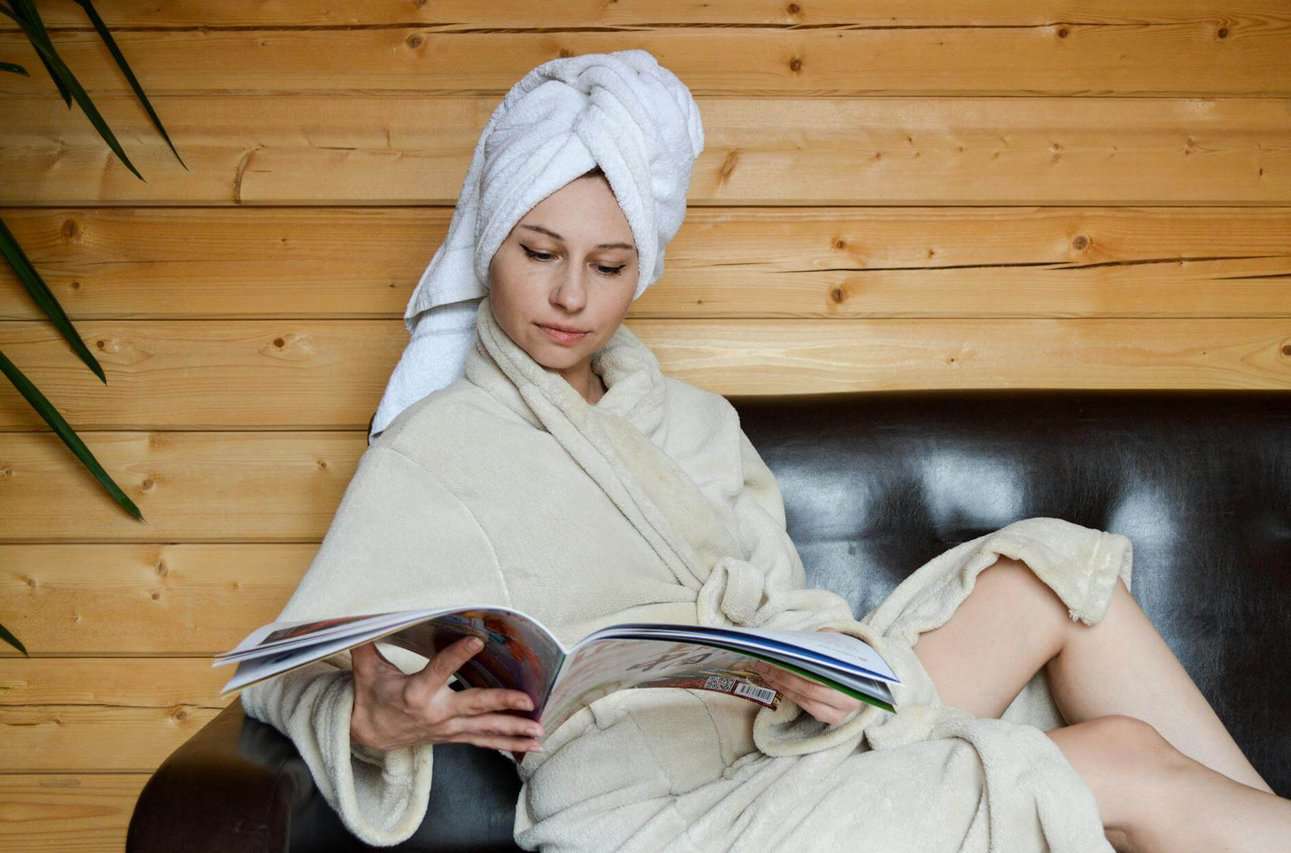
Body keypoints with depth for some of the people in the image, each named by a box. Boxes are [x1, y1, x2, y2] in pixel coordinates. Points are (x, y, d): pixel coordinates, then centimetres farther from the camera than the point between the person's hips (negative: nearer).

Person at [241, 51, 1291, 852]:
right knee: (1126, 767, -16)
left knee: (1053, 566, -7)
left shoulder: (693, 418, 15)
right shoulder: (430, 451, -3)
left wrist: (824, 673, -14)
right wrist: (375, 723, -30)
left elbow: (783, 604, 10)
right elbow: (289, 675, -7)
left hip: (793, 750, 6)